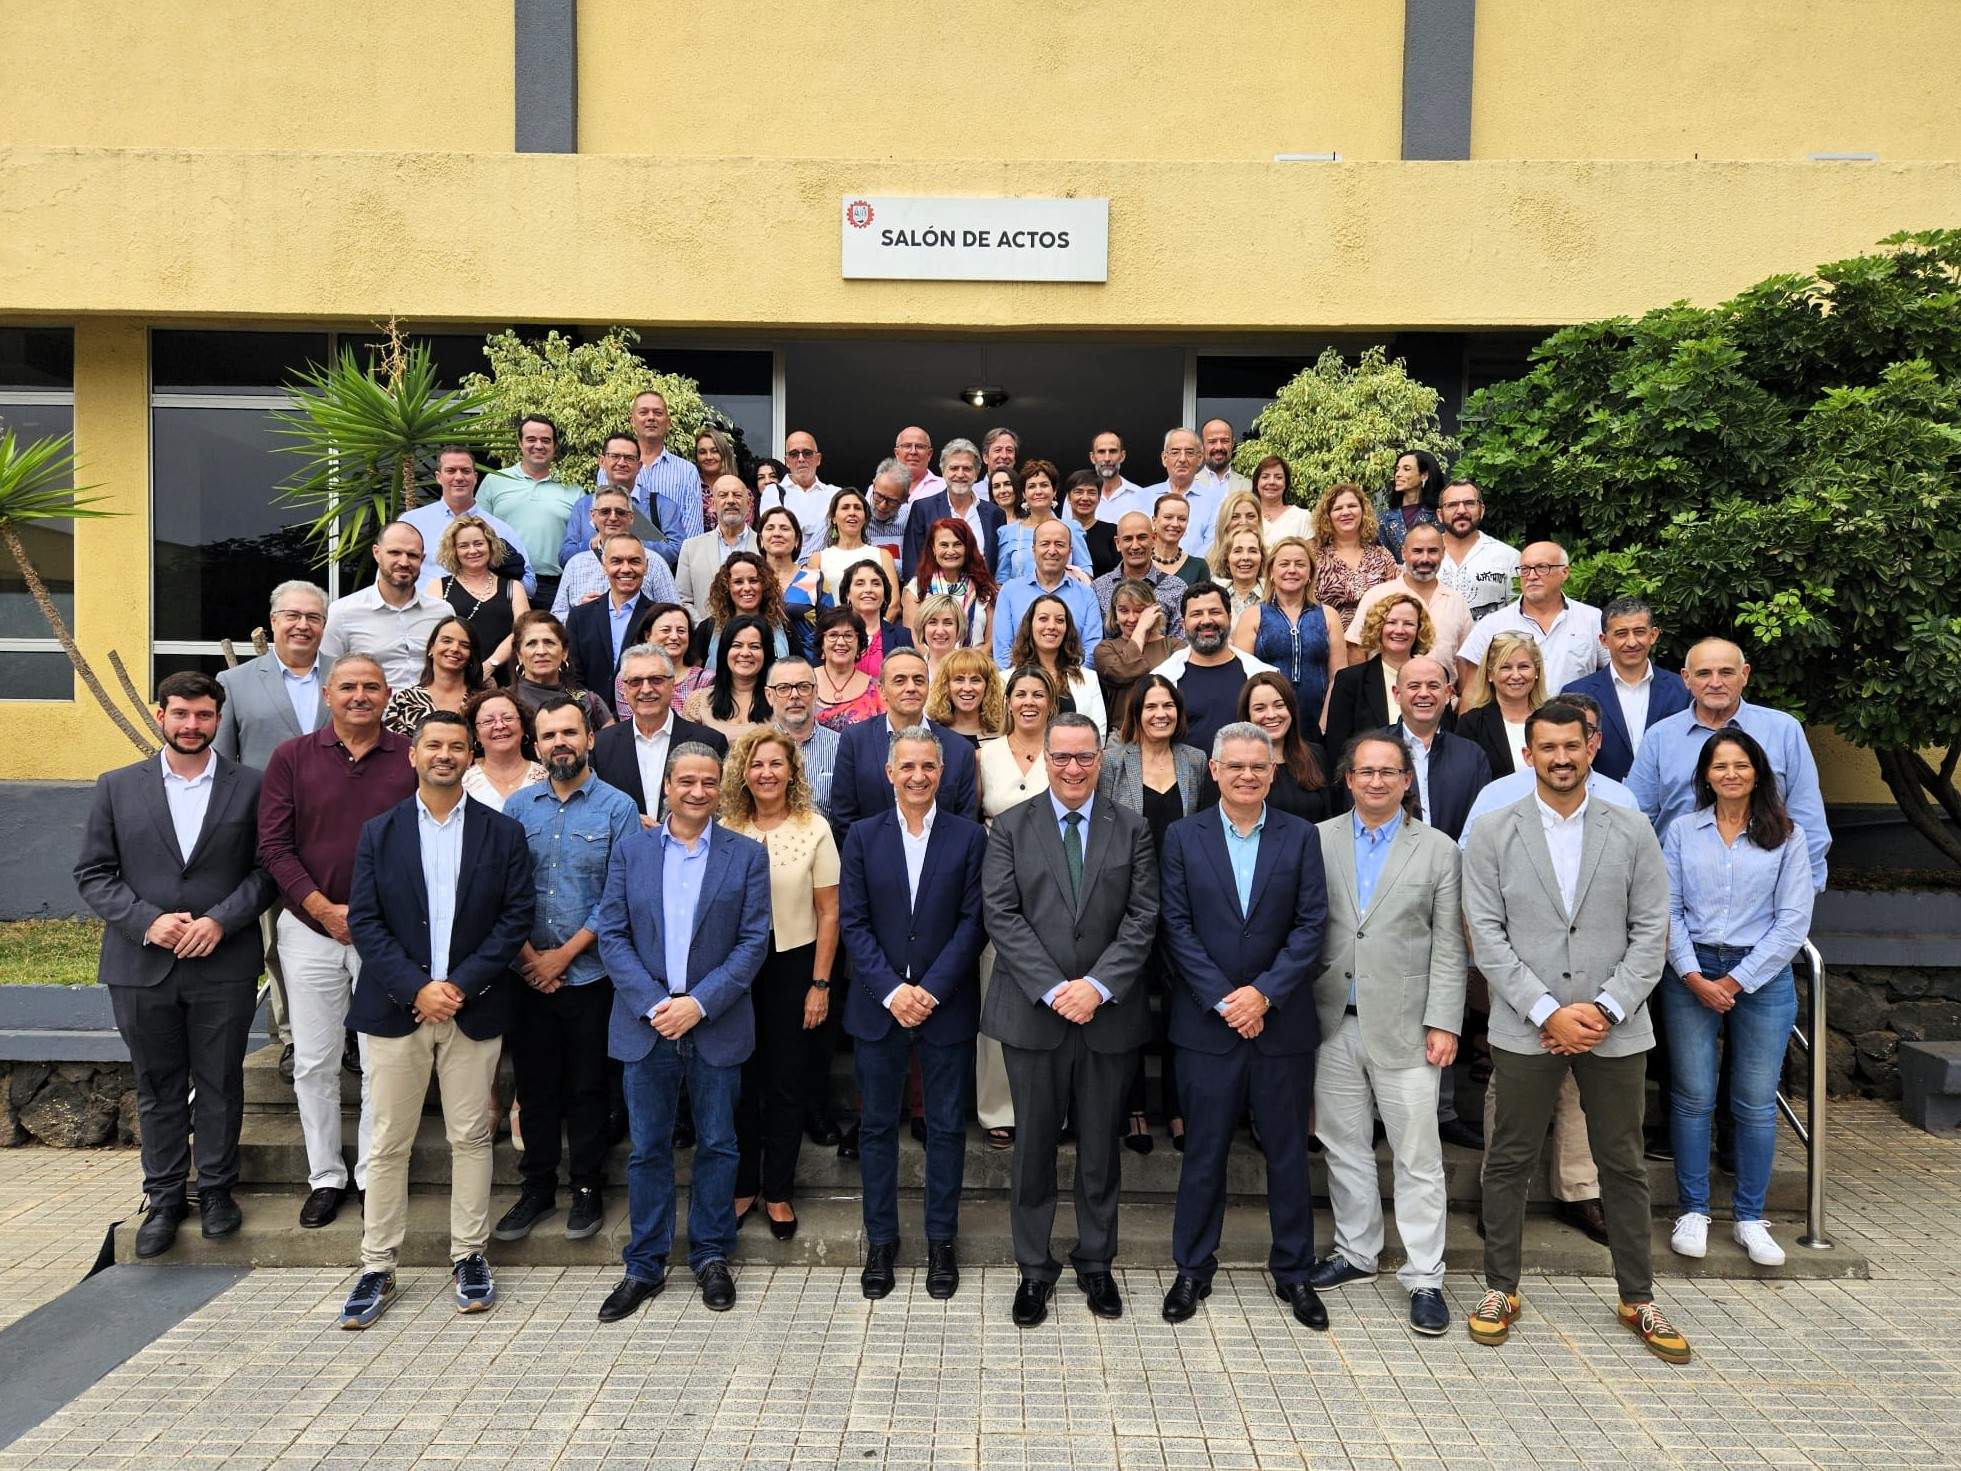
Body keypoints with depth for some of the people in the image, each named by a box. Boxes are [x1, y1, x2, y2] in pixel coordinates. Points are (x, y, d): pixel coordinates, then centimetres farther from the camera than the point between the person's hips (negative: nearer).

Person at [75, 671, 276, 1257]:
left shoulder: (250, 786, 1)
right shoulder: (117, 787, 4)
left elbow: (266, 869, -1)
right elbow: (93, 874, 3)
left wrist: (220, 920, -14)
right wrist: (147, 921, -12)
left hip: (224, 963, -1)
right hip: (142, 965, 1)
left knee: (220, 1084, 9)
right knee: (157, 1088, 12)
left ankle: (216, 1189, 24)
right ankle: (164, 1197, 25)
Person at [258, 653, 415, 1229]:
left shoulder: (411, 760, -1)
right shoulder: (292, 758, 2)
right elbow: (274, 846, -2)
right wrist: (327, 910, -10)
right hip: (310, 928, 1)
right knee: (314, 1062, 9)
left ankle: (374, 1176, 18)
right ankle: (325, 1176, 23)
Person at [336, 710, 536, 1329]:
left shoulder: (502, 833, 3)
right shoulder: (379, 832, 5)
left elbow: (514, 919, -2)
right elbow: (364, 922, -1)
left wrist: (459, 985, -11)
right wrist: (416, 990, -12)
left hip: (473, 1009, 0)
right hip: (396, 1009, 0)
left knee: (472, 1138, 6)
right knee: (388, 1143, 6)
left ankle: (469, 1257, 20)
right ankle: (377, 1267, 17)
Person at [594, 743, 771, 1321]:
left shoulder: (747, 855, 0)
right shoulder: (631, 851, 4)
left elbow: (753, 941, -5)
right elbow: (612, 934, -1)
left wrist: (700, 1003, -14)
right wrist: (654, 1004, -12)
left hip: (717, 1026, -1)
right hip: (646, 1024, 1)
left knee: (716, 1143, 10)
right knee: (647, 1148, 9)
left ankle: (711, 1256, 27)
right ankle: (645, 1267, 23)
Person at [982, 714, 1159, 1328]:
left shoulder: (1132, 829, 4)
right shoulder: (1011, 827, 2)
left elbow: (1142, 918, -3)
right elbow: (1001, 915, -6)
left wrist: (1098, 986, -15)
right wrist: (1052, 989, -15)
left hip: (1109, 1012, 1)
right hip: (1032, 1013, -1)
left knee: (1101, 1147, 12)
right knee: (1034, 1146, 9)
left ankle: (1096, 1263, 30)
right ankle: (1034, 1268, 24)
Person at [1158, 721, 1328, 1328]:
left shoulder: (1300, 836, 2)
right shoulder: (1183, 836, 0)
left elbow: (1311, 925, -3)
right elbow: (1177, 927, -4)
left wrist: (1264, 992, -13)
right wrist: (1222, 1001, -11)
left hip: (1282, 1022, 1)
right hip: (1206, 1022, 0)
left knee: (1288, 1151, 11)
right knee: (1203, 1152, 8)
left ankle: (1293, 1270, 27)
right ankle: (1193, 1269, 24)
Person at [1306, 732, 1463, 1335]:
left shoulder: (1437, 850, 2)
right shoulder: (1319, 841, 4)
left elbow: (1449, 947, 0)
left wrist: (1444, 1023, -6)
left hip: (1404, 1025, -2)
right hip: (1335, 1022, 2)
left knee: (1417, 1155, 2)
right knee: (1343, 1145, 13)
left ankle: (1424, 1277, 14)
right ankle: (1356, 1251, 30)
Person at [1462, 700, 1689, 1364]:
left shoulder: (1631, 832, 4)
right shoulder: (1493, 834, 0)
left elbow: (1651, 931, 1)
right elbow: (1486, 934, -5)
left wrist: (1606, 1008, -10)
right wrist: (1547, 1011, -12)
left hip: (1615, 1028, 1)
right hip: (1525, 1029, -1)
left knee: (1623, 1166, 12)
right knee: (1509, 1162, 7)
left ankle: (1637, 1299, 27)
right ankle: (1500, 1289, 22)